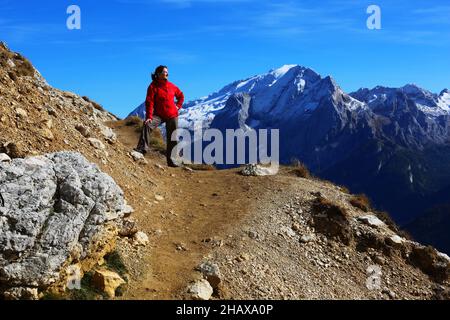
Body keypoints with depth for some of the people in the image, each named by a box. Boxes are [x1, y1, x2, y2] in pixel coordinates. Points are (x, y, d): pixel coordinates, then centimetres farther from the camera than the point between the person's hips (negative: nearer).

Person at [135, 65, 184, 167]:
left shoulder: (172, 86, 6)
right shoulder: (153, 86, -6)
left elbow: (181, 96, 23)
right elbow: (149, 102, -13)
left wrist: (178, 106, 8)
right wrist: (149, 117, -22)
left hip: (172, 115, 4)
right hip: (159, 115, -3)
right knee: (147, 125, -30)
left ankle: (171, 159, 16)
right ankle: (142, 148, -28)